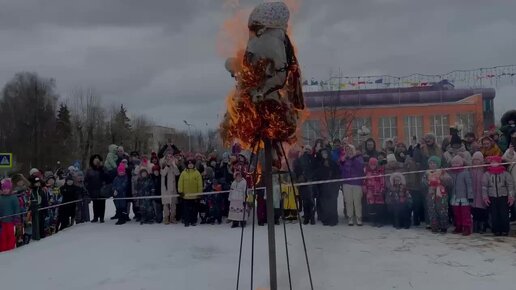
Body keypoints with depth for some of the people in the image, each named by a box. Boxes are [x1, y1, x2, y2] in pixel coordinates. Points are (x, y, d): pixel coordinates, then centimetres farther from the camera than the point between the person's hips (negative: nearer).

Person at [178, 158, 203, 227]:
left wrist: (199, 193, -2)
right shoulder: (183, 173, 2)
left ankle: (193, 221, 18)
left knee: (194, 209, 8)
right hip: (186, 195, 0)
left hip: (194, 195, 0)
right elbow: (180, 183, 3)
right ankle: (186, 221, 11)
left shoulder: (197, 173, 0)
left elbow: (200, 184, 1)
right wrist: (181, 191, -3)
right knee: (186, 209, 4)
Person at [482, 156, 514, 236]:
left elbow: (510, 185, 0)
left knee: (504, 215, -2)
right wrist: (485, 197, -3)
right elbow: (484, 186, 3)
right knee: (494, 215, 3)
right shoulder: (487, 174, 3)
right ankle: (496, 230, 12)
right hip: (492, 198, 1)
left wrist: (511, 196, -6)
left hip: (503, 197, -1)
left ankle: (505, 230, 10)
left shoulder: (505, 173, 1)